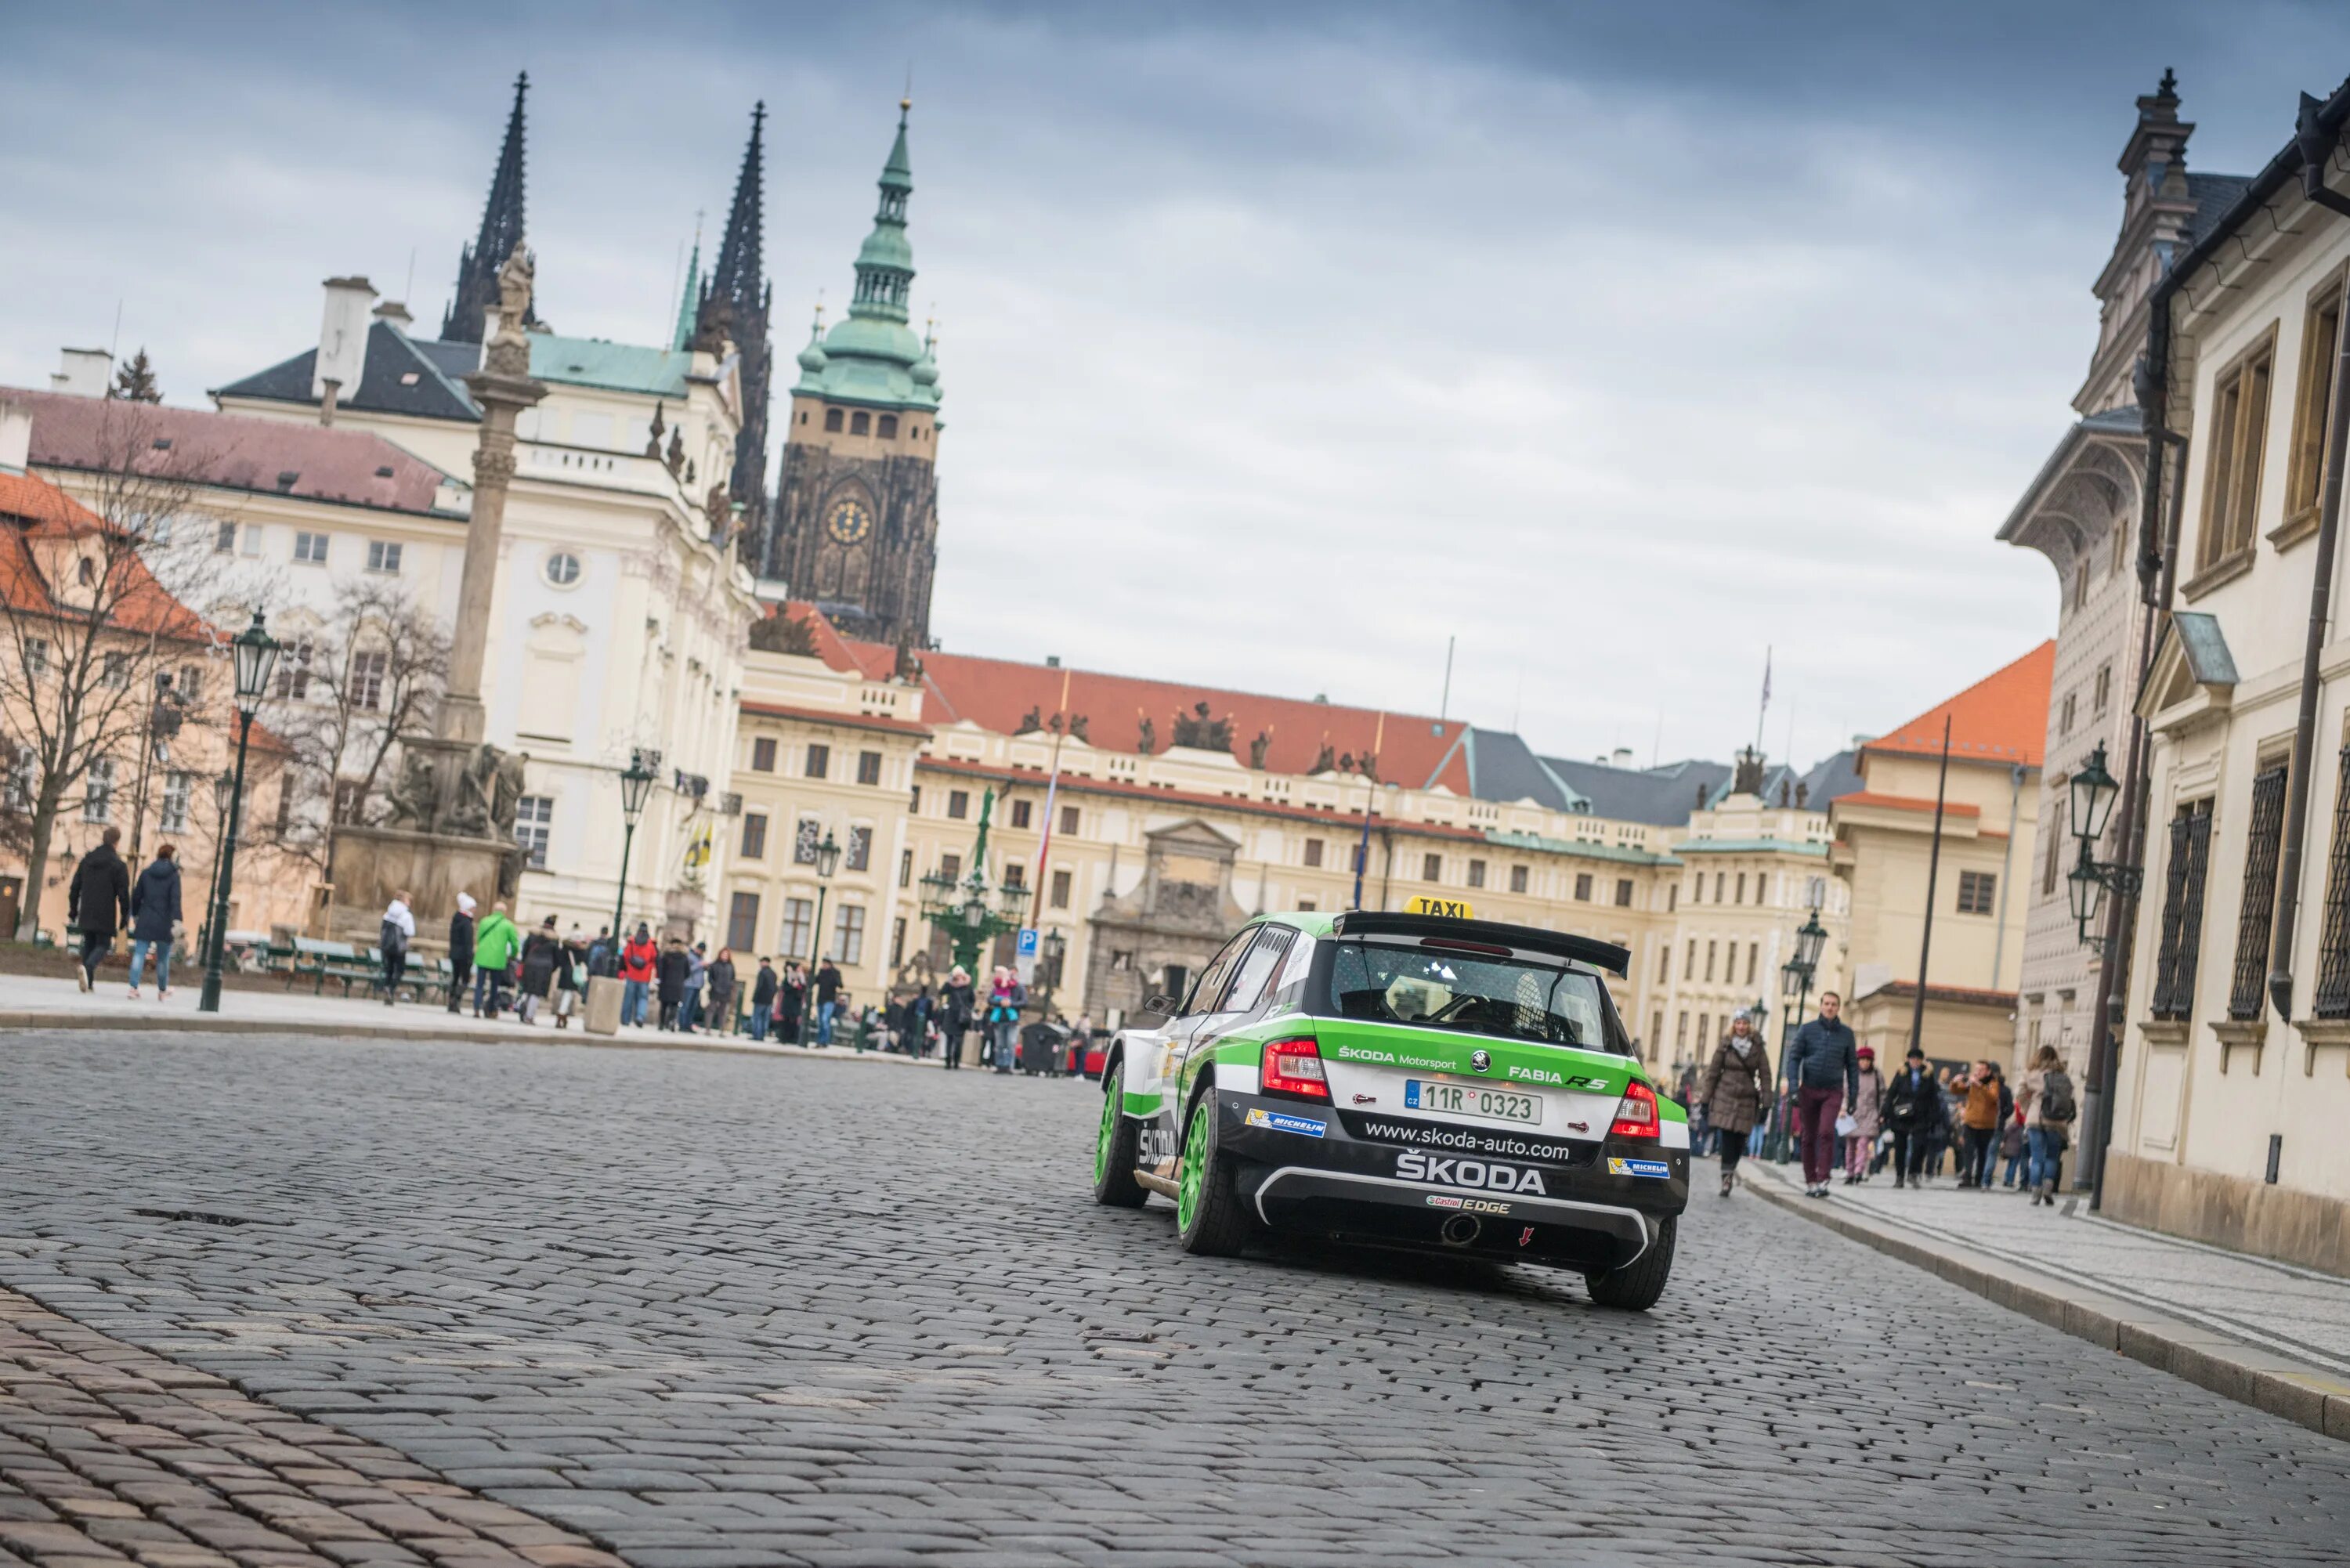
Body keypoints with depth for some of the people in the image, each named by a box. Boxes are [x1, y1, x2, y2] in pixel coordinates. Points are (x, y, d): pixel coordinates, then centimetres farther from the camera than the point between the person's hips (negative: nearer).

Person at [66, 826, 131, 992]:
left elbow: (75, 888, 10)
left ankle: (89, 982, 9)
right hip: (106, 916, -4)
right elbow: (124, 894, -10)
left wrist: (73, 911, 17)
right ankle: (88, 967, -27)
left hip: (86, 914, 4)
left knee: (89, 945, 13)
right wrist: (125, 917, -1)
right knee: (103, 945, 2)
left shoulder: (86, 860, 7)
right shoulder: (118, 865, -8)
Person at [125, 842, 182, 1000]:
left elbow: (136, 896, 11)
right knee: (163, 958, 11)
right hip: (164, 923, -2)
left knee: (139, 955, -2)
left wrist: (135, 914, 24)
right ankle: (162, 990, 23)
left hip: (145, 922, 2)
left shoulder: (146, 873, 6)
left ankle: (134, 987, -16)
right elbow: (175, 899, -14)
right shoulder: (173, 876, -4)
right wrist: (176, 919, -19)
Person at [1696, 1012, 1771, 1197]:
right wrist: (1705, 1099, 3)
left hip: (1747, 1099, 1)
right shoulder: (1725, 1047, 5)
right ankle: (1727, 1176, -11)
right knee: (1728, 1138, -12)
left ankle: (1729, 1171, 20)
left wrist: (1766, 1102, -2)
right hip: (1725, 1097, -1)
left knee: (1739, 1140, -1)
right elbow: (1712, 1073, 6)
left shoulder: (1758, 1049, 7)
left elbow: (1765, 1076, 6)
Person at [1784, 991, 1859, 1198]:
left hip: (1833, 1091, -1)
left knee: (1827, 1132, -18)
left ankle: (1823, 1179, -17)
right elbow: (1794, 1057, 0)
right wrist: (1793, 1085, -11)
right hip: (1809, 1090, 1)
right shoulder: (1807, 1030, 3)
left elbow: (1852, 1065, 9)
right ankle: (1810, 1181, 14)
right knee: (1809, 1137, 5)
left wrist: (1853, 1094, 5)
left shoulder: (1846, 1033, 5)